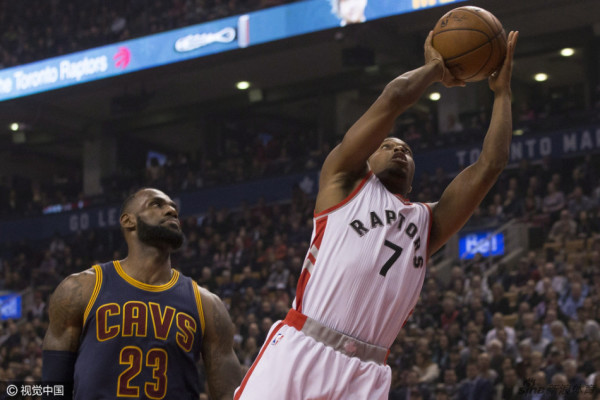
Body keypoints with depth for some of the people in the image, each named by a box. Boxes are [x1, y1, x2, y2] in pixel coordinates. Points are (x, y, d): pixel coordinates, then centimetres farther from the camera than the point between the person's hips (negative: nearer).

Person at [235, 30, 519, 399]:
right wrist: (434, 69, 24)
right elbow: (394, 96, 7)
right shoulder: (344, 181, 16)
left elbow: (490, 165, 19)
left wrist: (502, 91, 25)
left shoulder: (428, 222, 27)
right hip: (300, 352, -4)